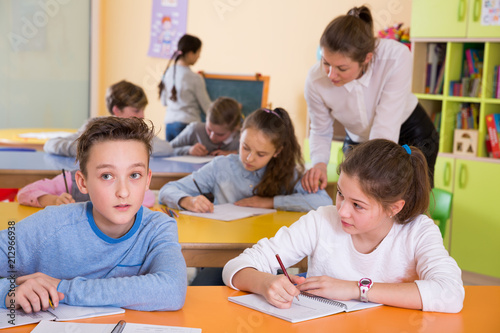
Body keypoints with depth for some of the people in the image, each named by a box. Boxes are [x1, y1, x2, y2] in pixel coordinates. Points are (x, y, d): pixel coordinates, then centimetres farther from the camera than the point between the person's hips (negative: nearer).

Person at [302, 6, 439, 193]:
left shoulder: (395, 57, -34)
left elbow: (385, 130, -35)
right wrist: (319, 162, -30)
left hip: (411, 135, -2)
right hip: (357, 141, 2)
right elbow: (320, 132, -8)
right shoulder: (316, 81, -25)